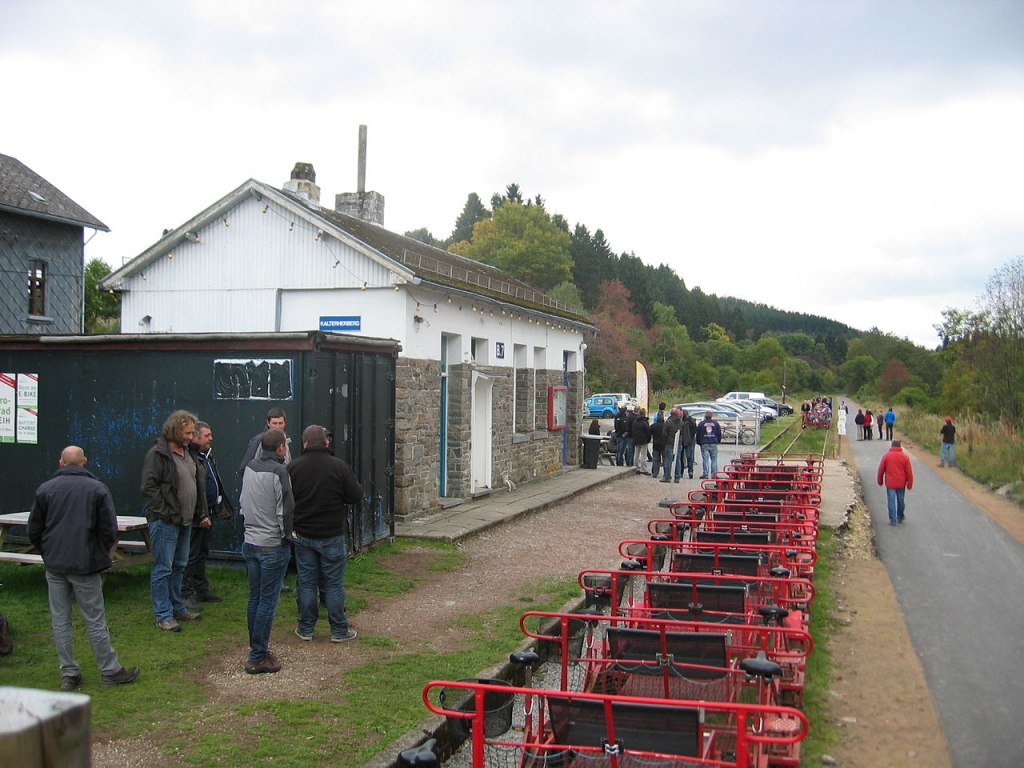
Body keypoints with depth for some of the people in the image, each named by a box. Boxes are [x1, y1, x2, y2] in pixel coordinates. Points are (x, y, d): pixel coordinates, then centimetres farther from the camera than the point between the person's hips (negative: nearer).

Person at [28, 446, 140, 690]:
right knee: (95, 620, 4)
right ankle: (110, 671, 12)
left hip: (54, 566, 3)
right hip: (85, 566, -3)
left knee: (60, 621, 10)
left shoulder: (45, 489, 3)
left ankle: (68, 674, 15)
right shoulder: (97, 489, -5)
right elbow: (110, 530, -5)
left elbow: (34, 532, 7)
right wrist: (101, 555, 11)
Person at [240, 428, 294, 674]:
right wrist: (287, 536, -3)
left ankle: (256, 647, 24)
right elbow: (286, 509, -16)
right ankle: (258, 657, 2)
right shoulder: (278, 472, -17)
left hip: (250, 542, 7)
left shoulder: (249, 468, 5)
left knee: (254, 598, 15)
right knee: (268, 601, -1)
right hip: (273, 545, -7)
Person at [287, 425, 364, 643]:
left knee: (306, 582, 11)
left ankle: (306, 629, 18)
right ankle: (339, 630, 12)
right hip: (332, 535, -2)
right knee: (333, 584, 5)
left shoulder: (294, 467, -5)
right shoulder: (339, 466, -13)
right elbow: (356, 496, -10)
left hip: (303, 535, 2)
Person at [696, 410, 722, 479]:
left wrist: (699, 443, 15)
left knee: (705, 459, -1)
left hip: (704, 444, -1)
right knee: (714, 459, 5)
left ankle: (705, 474, -4)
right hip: (714, 444, 1)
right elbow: (719, 433, 10)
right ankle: (714, 474, 1)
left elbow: (698, 434, 4)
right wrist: (718, 441, 22)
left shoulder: (701, 424, 1)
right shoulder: (715, 423, 5)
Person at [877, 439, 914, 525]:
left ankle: (893, 520, -2)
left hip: (890, 483, -1)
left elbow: (881, 469, 1)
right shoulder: (905, 457, -3)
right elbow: (909, 472, -1)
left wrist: (880, 480, 14)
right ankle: (900, 518, 26)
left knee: (891, 501, 1)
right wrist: (909, 484, 7)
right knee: (901, 500, 14)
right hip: (901, 483, 1)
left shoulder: (886, 456, -5)